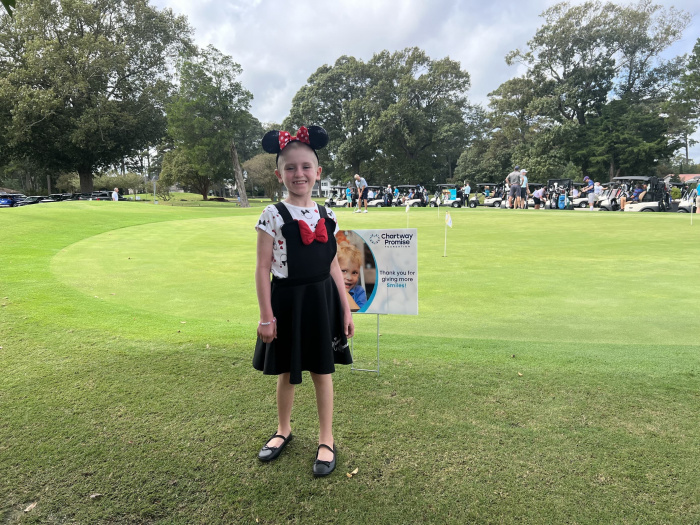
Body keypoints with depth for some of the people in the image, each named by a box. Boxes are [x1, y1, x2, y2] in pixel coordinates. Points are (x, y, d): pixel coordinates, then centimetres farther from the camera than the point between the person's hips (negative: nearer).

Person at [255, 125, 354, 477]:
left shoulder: (326, 216, 2)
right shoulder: (273, 216, -8)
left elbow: (334, 266, 7)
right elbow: (263, 268, -8)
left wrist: (346, 309, 5)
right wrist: (266, 316, -11)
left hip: (322, 299, 2)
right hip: (287, 300, -2)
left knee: (322, 371, 11)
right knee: (286, 372, 15)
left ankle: (326, 439, 28)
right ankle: (283, 429, 39)